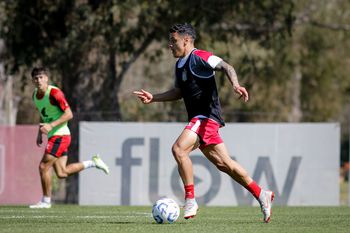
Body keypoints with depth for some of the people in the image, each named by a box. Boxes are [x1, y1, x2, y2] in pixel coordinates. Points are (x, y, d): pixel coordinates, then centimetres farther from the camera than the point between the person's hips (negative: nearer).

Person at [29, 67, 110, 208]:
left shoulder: (54, 93, -17)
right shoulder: (35, 95, 10)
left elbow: (69, 114, -19)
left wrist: (51, 125, -27)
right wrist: (40, 133, 16)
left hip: (60, 135, -9)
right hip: (53, 136, 9)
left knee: (44, 166, -9)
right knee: (62, 173, 7)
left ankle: (46, 201, 3)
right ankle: (93, 163, 21)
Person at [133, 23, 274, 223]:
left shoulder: (200, 57, -9)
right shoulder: (180, 65, 19)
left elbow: (226, 67, -21)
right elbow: (178, 92, 29)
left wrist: (235, 85, -39)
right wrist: (153, 98, 21)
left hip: (207, 115, -10)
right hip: (199, 118, 10)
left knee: (179, 149, -22)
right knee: (223, 163, 10)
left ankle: (190, 200, -17)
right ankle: (261, 195, 18)